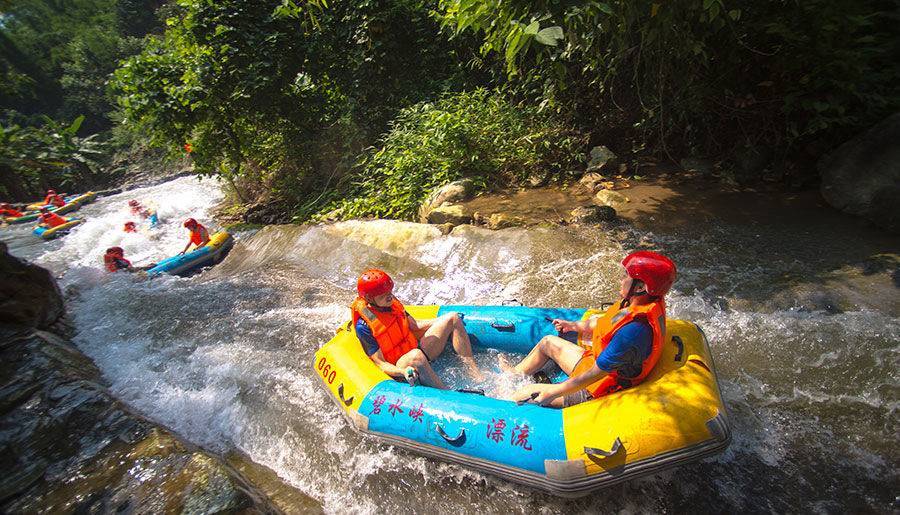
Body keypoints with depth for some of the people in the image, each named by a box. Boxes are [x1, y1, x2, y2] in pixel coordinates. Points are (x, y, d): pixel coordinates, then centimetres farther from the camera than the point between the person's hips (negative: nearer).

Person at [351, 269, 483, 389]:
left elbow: (414, 325, 13)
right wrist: (402, 371, -37)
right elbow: (380, 363, -19)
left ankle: (475, 374, -7)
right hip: (399, 367, -7)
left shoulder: (391, 302, 1)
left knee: (452, 318, -3)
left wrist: (442, 321, 9)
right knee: (416, 355, -43)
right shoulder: (364, 326, -19)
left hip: (416, 348, 8)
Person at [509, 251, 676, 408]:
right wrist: (573, 325, 22)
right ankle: (514, 374, 39)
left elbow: (595, 375, -31)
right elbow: (603, 324, 10)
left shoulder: (634, 330, -38)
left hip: (597, 391, -9)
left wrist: (552, 393, -21)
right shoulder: (648, 301, -9)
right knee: (548, 342, 18)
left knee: (528, 394, -6)